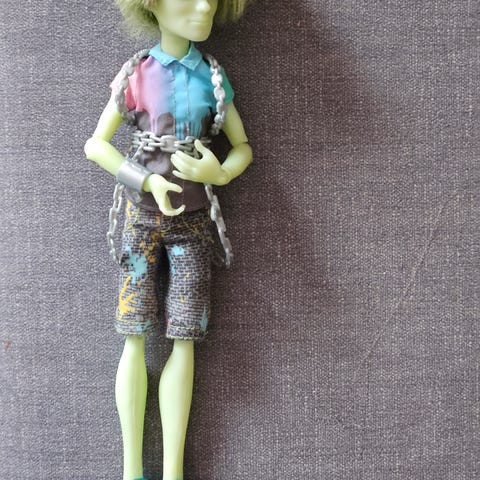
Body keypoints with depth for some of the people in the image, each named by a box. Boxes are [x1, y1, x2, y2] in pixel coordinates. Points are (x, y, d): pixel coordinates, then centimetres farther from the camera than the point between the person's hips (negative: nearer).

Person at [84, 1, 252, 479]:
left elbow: (243, 146, 9)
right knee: (135, 337, -2)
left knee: (184, 339, -2)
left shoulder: (213, 77, 4)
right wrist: (146, 181, -13)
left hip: (192, 220, 1)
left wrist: (220, 173, -14)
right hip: (142, 217, -1)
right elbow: (96, 144, 2)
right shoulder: (136, 75, -1)